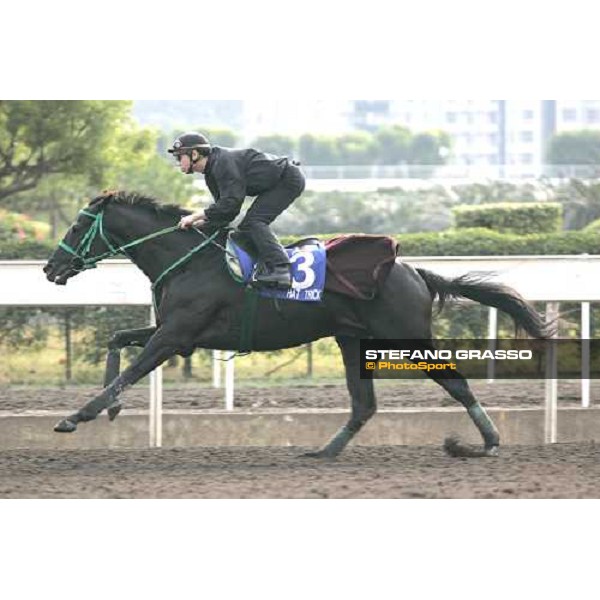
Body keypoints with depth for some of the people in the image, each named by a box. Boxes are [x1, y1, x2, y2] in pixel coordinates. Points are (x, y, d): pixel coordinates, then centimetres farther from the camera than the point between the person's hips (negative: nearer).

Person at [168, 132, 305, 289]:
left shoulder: (223, 162, -23)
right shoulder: (211, 175, 10)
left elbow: (230, 204, -30)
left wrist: (196, 217, -25)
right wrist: (200, 222, -7)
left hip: (289, 179, -11)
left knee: (253, 222, -21)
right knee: (247, 227, 10)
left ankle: (280, 269, -32)